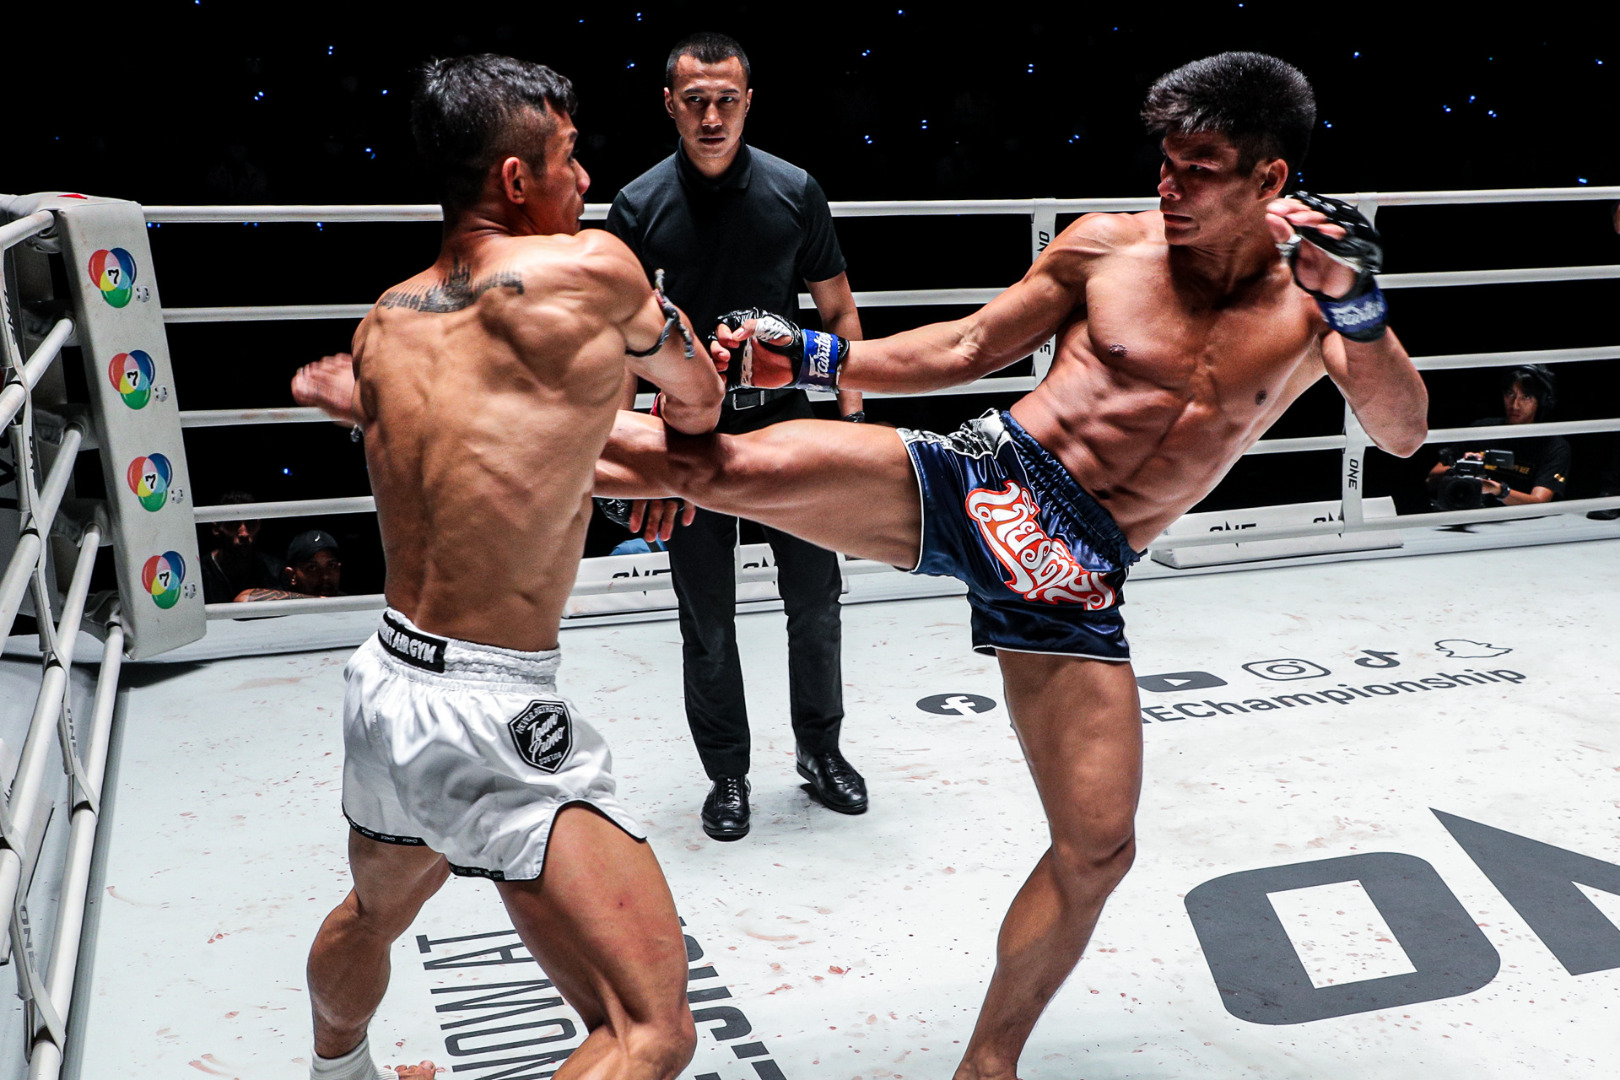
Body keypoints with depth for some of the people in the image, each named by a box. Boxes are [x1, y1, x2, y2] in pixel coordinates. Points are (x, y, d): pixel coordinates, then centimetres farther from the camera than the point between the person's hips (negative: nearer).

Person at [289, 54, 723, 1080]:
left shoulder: (386, 321, 7)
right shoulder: (589, 269, -12)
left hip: (385, 683, 9)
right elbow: (700, 401, 6)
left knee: (372, 916, 37)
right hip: (493, 723, -9)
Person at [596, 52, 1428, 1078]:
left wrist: (1361, 309, -24)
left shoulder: (1312, 294, 6)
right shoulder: (1109, 244, 4)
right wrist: (811, 356, 1)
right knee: (730, 466, -25)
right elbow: (969, 350, 11)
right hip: (984, 479, -1)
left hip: (1080, 572, 1)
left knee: (1099, 850, 3)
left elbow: (1403, 434, -6)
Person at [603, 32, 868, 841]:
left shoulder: (795, 192, -3)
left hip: (785, 418, 1)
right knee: (707, 615, 7)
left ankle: (819, 749, 30)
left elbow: (838, 311, 5)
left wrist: (851, 412, 0)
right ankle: (727, 774, 24)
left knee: (815, 597, 9)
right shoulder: (639, 206, -5)